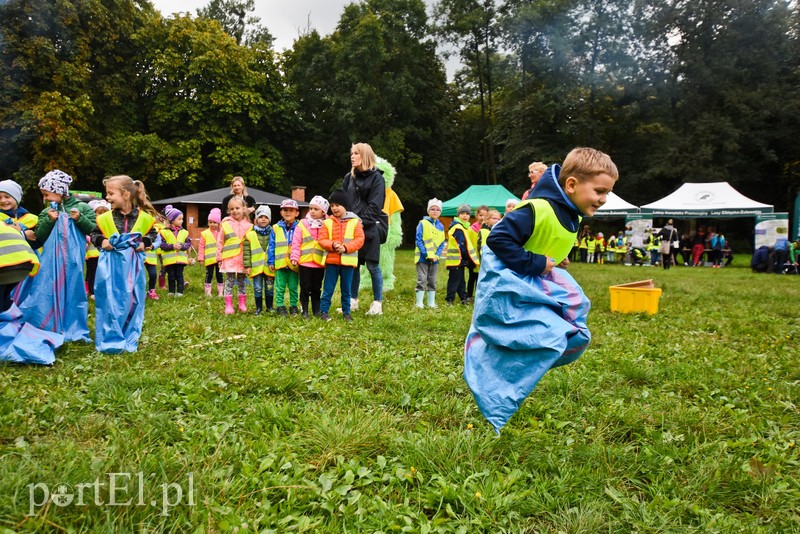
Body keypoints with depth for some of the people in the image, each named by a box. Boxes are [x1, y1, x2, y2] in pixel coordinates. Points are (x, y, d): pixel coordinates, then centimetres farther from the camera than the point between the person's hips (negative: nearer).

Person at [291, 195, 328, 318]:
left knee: (317, 288, 12)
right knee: (305, 288, 6)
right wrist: (295, 257, -9)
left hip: (320, 262, 1)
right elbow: (296, 242, -2)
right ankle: (304, 310, 15)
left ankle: (316, 310, 22)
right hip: (305, 262, -1)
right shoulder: (302, 224, 1)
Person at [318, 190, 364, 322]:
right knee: (328, 288, 4)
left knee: (346, 289, 10)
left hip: (348, 261, 0)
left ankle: (346, 312, 22)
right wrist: (332, 245, -19)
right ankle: (323, 311, 13)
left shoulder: (355, 222, 0)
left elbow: (360, 239, -6)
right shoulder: (327, 222, 4)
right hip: (331, 260, 0)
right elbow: (322, 240, 0)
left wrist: (346, 247, -17)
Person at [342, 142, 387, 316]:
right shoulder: (349, 177, 14)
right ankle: (353, 301, 18)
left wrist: (361, 222, -17)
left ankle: (378, 303, 6)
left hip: (370, 227, -5)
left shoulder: (376, 177, -2)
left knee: (372, 265, -3)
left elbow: (375, 205, -9)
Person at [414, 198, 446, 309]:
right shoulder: (423, 223, -6)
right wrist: (426, 254, -16)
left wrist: (437, 255, -7)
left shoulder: (441, 226, 7)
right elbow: (418, 240, -10)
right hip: (423, 257, -4)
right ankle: (419, 303, 3)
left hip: (435, 258, 5)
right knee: (422, 280, -4)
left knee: (432, 281, 11)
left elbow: (442, 243, 8)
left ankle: (431, 303, 18)